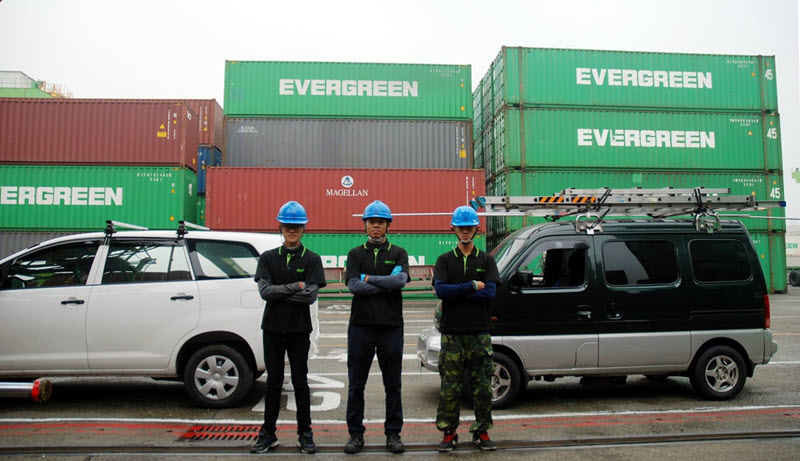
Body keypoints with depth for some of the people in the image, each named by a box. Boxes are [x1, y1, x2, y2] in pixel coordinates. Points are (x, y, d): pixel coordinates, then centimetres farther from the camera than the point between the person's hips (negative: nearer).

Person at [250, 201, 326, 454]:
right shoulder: (268, 258, 6)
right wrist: (296, 286, -13)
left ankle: (305, 434, 17)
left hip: (299, 329, -2)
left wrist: (279, 292, -11)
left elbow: (311, 295, -12)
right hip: (273, 328, 2)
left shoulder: (312, 259, 0)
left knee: (300, 381, 6)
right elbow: (265, 291, -8)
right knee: (273, 381, 10)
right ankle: (268, 433, 21)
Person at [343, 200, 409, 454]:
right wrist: (387, 285, -9)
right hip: (360, 326, 1)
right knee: (356, 385, 7)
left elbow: (401, 280, -12)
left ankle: (393, 433, 20)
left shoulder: (398, 253, 7)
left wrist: (368, 278, -8)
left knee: (393, 385, 8)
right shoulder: (356, 254, 9)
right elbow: (353, 286, -7)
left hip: (391, 326, 0)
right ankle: (356, 434, 19)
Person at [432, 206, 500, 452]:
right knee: (450, 387, 3)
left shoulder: (486, 260, 8)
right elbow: (440, 290, -10)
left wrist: (455, 291, -10)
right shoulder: (445, 260, 6)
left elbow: (490, 292, -7)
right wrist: (473, 286, -12)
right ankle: (449, 433, 16)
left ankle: (482, 432, 20)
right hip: (452, 332, -1)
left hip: (480, 332, 1)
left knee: (482, 386, 7)